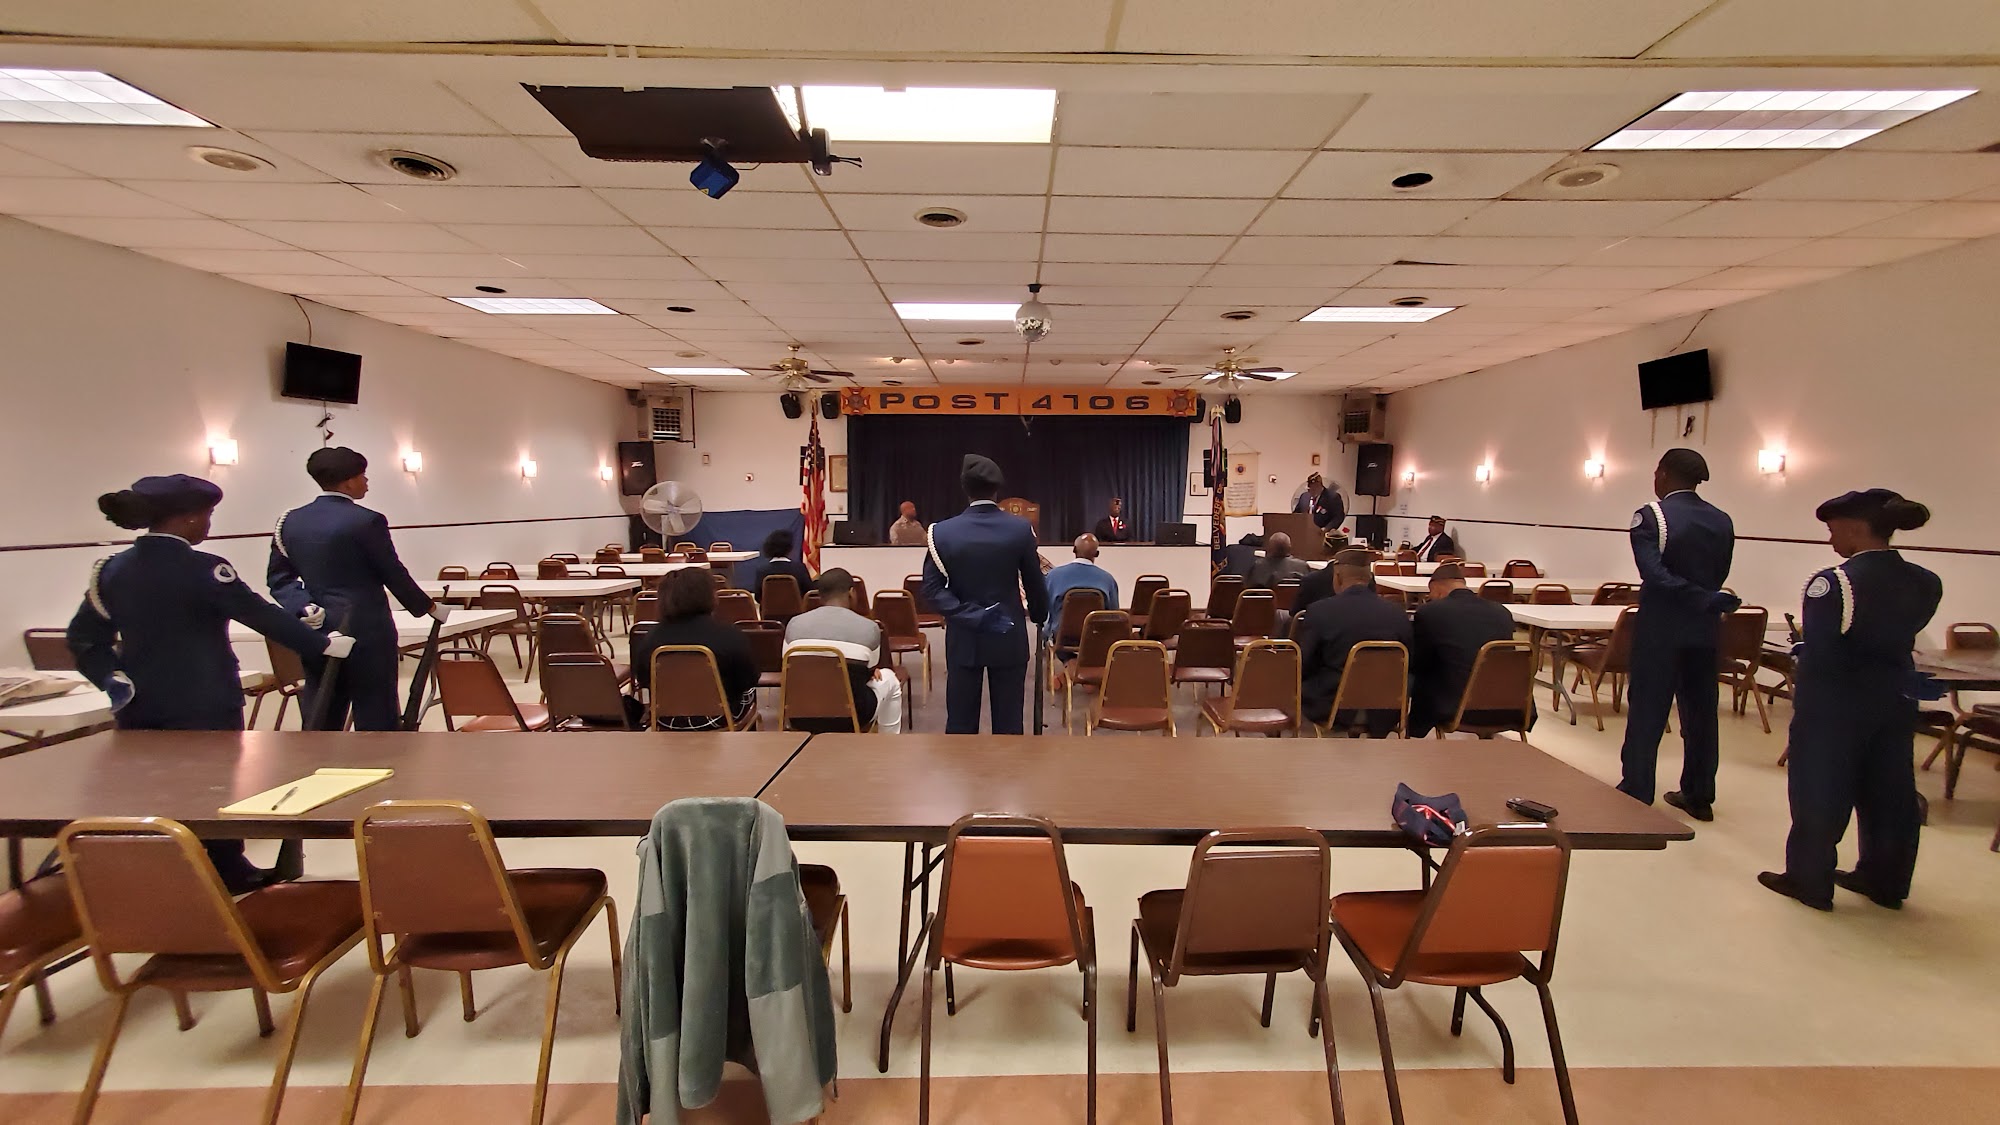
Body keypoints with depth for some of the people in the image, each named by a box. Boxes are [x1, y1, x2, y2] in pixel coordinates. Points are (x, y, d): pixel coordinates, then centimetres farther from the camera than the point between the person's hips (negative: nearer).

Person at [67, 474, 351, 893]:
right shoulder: (203, 569, -16)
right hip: (206, 707, -5)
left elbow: (83, 636, 3)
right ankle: (230, 871, 22)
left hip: (141, 710, 5)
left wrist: (113, 680, 0)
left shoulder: (112, 569, 2)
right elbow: (264, 616, -16)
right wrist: (323, 644, -10)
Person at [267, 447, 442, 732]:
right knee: (377, 720, 2)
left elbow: (278, 576, 6)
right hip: (367, 634, -6)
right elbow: (394, 575, -7)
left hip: (317, 635, 6)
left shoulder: (290, 521, 7)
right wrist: (430, 607, 6)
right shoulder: (367, 520, -12)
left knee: (320, 723, 11)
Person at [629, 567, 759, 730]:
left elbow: (642, 682, 4)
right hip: (719, 719, -4)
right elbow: (749, 682, -12)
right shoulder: (730, 635, -21)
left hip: (667, 723, 4)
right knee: (750, 695, 28)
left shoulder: (651, 637, -11)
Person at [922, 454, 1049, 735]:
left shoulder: (943, 532, -7)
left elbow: (932, 588, -11)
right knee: (1008, 721, 8)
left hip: (963, 638, 0)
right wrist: (1040, 616, 20)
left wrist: (970, 616, -12)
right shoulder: (1020, 529, -7)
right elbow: (1035, 583, 3)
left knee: (960, 722, 7)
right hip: (1009, 638, 0)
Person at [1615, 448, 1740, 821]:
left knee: (1647, 711, 1)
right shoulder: (1722, 521, 5)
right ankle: (1699, 796, 23)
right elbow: (1719, 577, 10)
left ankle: (1636, 794, 6)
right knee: (1700, 712, 13)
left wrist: (1705, 600, -16)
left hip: (1661, 628, -5)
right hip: (1705, 629, 6)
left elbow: (1653, 573, -23)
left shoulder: (1651, 516, -13)